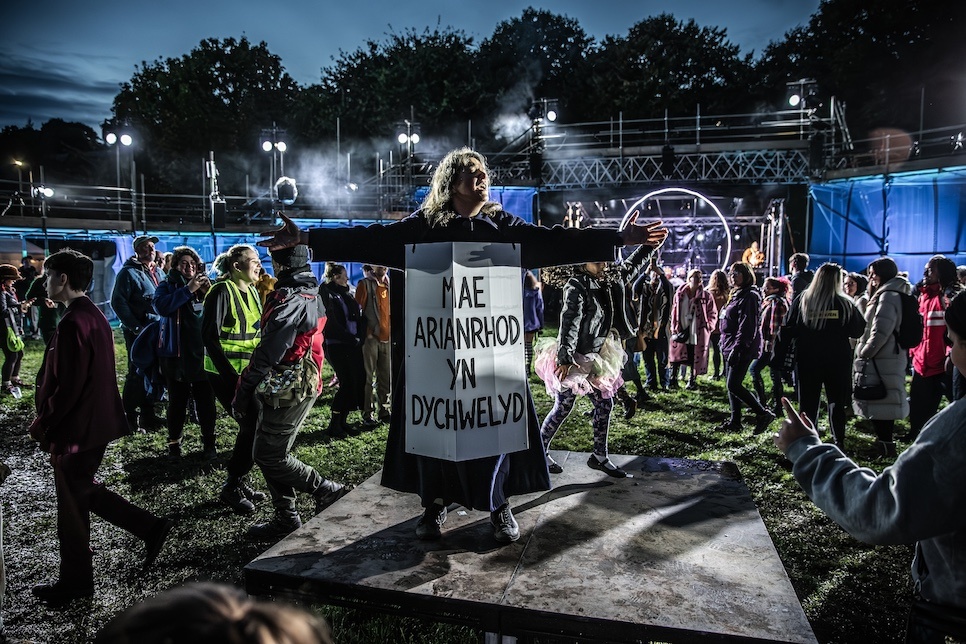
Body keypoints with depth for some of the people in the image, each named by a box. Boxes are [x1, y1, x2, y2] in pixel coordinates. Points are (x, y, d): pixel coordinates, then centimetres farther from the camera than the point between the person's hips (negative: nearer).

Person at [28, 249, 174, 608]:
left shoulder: (72, 323, -21)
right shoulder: (95, 315, 9)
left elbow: (68, 386, -24)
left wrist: (42, 424, -11)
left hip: (76, 429, -9)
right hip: (98, 423, 9)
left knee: (72, 506, 5)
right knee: (84, 492, 21)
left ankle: (74, 584, 21)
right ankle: (151, 528, 19)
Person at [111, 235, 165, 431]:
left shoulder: (159, 273, 15)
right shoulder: (128, 273, -7)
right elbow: (117, 302, -13)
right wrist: (135, 327, -17)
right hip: (138, 333, -7)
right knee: (137, 374, -3)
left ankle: (148, 415, 22)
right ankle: (129, 417, 8)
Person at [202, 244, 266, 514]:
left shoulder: (252, 291, 11)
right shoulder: (222, 291, -13)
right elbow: (210, 337, -17)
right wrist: (231, 375, -21)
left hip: (249, 371, 8)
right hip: (226, 373, -7)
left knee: (252, 426, 9)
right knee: (253, 427, -8)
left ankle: (238, 482, 24)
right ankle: (231, 488, 8)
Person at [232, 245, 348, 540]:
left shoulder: (289, 299, -20)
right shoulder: (313, 294, 11)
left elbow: (267, 352, -22)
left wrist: (243, 392, -14)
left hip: (287, 390, -10)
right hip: (306, 382, 10)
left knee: (268, 456, 1)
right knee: (273, 452, 16)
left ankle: (329, 492, 8)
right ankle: (285, 518, 23)